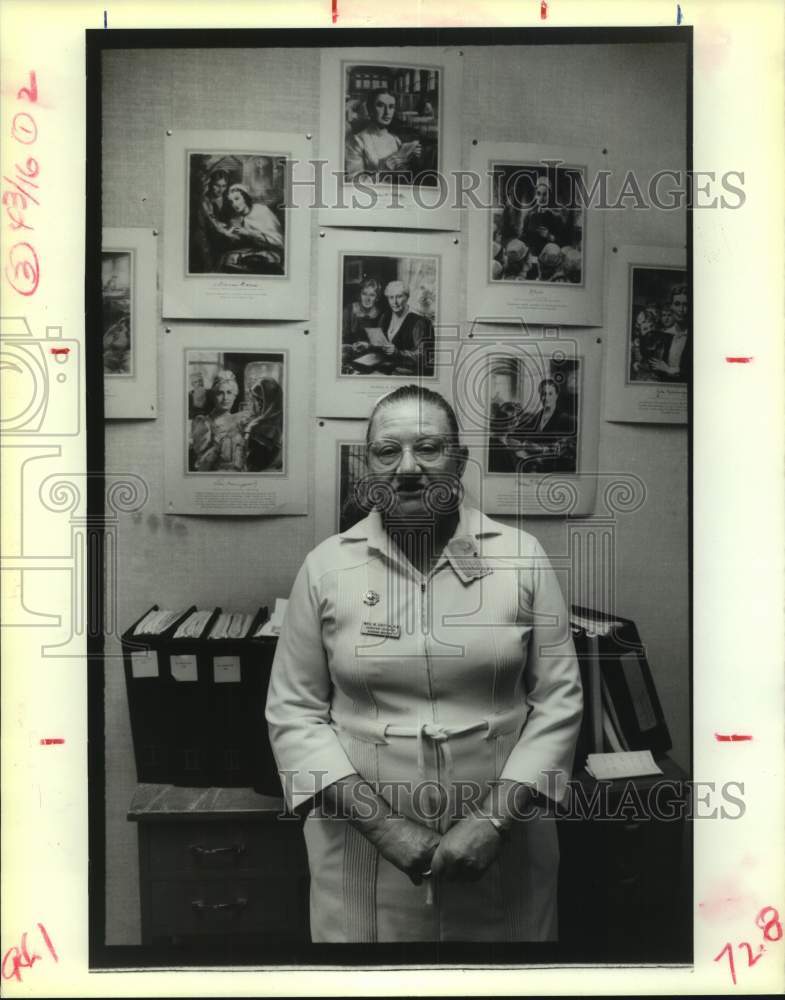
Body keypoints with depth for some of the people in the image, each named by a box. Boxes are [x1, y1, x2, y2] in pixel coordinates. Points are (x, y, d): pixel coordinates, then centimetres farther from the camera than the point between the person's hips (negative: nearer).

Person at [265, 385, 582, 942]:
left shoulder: (522, 556, -5)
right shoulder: (326, 567, -4)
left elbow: (558, 699, -4)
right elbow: (294, 713, -4)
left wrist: (495, 819, -12)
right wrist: (380, 823, -12)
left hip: (502, 847, 1)